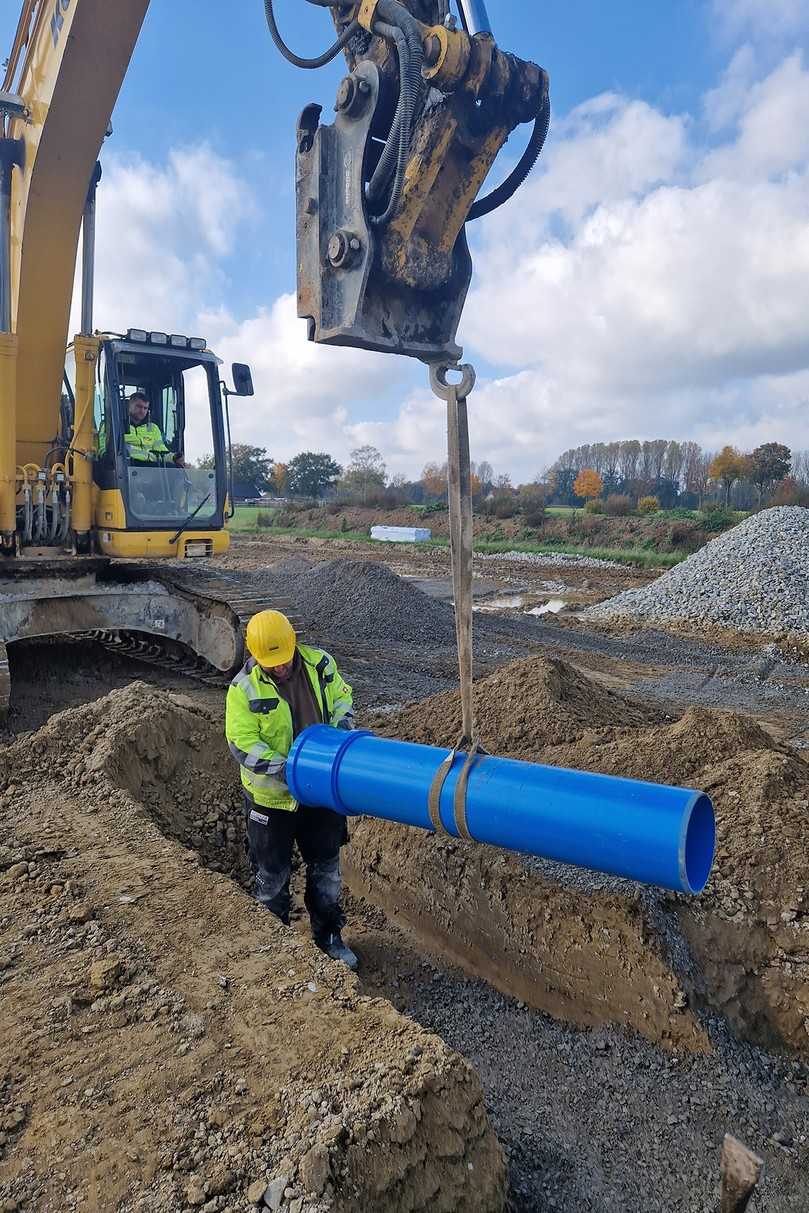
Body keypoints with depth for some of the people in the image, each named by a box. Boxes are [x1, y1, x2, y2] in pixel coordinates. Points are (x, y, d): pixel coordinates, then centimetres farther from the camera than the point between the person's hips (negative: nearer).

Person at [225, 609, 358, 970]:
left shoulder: (320, 664, -10)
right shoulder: (244, 689, -19)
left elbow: (342, 696, 7)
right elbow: (243, 745, -21)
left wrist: (342, 726, -13)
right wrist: (288, 771, -29)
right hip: (271, 796, -3)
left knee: (326, 865, 18)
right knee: (272, 873, 13)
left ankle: (329, 936, 37)